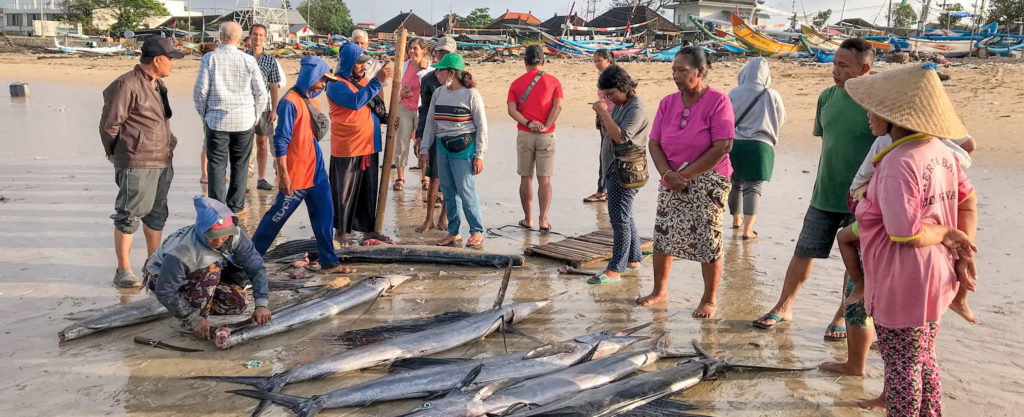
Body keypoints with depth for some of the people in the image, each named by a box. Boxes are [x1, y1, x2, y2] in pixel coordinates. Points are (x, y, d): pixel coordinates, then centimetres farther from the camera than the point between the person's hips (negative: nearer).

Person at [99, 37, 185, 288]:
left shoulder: (158, 84, 14)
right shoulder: (127, 85, -14)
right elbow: (109, 124, -11)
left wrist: (167, 149, 17)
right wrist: (117, 154, -1)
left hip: (162, 161, 9)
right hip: (136, 163, -9)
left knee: (156, 214, 16)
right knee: (129, 215, -4)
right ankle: (123, 271, 4)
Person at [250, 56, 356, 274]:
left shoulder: (311, 99, 10)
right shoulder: (290, 102, -16)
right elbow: (281, 140, -18)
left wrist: (322, 123, 8)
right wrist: (283, 174, -20)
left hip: (316, 172, 8)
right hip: (296, 175, -8)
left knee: (324, 215, 8)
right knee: (277, 216, 3)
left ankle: (329, 261, 16)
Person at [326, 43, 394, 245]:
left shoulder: (364, 80, 14)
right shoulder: (336, 84, -9)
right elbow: (355, 101, -26)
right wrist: (377, 80, -27)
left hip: (369, 146, 7)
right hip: (346, 150, -7)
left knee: (369, 191, 12)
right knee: (345, 192, 1)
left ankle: (368, 230, 21)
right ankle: (341, 232, 12)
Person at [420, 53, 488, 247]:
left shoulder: (471, 95, -7)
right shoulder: (438, 94, 10)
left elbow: (482, 126, -6)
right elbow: (430, 122, 15)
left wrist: (479, 155, -9)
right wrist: (425, 148, 10)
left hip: (464, 149, -6)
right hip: (442, 148, 6)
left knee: (466, 191, -6)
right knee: (448, 192, 9)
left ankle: (477, 231, 7)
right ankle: (453, 232, 18)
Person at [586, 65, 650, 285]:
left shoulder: (636, 107, -15)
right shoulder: (619, 106, 16)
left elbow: (621, 137, -24)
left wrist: (604, 112, -20)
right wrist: (602, 116, 7)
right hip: (614, 169, 10)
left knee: (619, 219, -9)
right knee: (625, 218, 17)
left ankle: (614, 269, -7)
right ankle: (634, 259, 28)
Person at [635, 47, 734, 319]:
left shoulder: (718, 101, -12)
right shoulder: (668, 103, 4)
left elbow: (722, 147, -18)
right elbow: (654, 143, 5)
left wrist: (686, 174, -17)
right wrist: (667, 173, -13)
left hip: (708, 180, -5)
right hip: (672, 181, 5)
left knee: (708, 240, -2)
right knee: (663, 234, 8)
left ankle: (709, 300, 14)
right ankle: (660, 290, 26)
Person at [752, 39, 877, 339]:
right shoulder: (828, 97, 3)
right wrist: (822, 183, 13)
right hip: (824, 195, 5)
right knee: (803, 252, 9)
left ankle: (843, 315, 26)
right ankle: (784, 307, 24)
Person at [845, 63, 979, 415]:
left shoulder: (899, 164, -26)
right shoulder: (939, 151, 2)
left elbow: (905, 233, -30)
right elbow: (968, 200, 10)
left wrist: (946, 234, -12)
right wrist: (964, 252, 5)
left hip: (902, 285, -9)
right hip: (934, 279, 9)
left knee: (901, 367, 8)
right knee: (923, 360, 23)